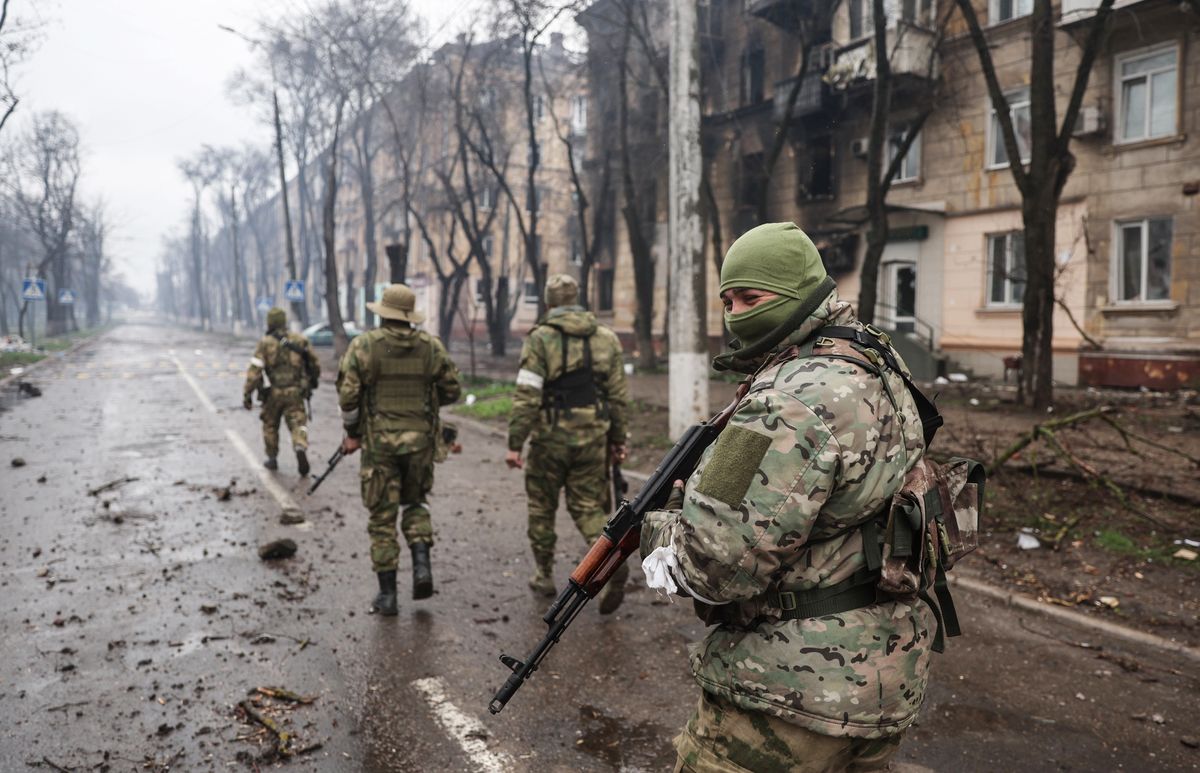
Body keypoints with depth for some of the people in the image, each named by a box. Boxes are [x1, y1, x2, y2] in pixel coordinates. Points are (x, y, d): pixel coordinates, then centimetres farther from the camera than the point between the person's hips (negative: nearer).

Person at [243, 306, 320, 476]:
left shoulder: (264, 343, -5)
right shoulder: (300, 340, 3)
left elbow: (254, 371, -12)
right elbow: (315, 364, 8)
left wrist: (247, 394, -8)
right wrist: (312, 382, 26)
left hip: (272, 393, -1)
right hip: (295, 393, 1)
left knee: (270, 425, 19)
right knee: (298, 424, -1)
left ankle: (272, 459, 26)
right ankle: (301, 448, -29)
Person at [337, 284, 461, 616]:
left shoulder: (363, 345, -7)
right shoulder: (431, 345, -1)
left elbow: (348, 394, -10)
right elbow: (452, 390, 3)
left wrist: (352, 433, 4)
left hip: (379, 442, -2)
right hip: (420, 440, 2)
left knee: (382, 517, 8)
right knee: (415, 503, 23)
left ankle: (387, 594, 12)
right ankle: (422, 566, 4)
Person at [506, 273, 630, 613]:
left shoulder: (541, 338, -7)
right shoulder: (606, 337, 6)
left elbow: (526, 397, -14)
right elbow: (618, 395, 7)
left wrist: (514, 444, -10)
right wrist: (617, 439, 15)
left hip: (551, 436, -3)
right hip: (593, 437, 3)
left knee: (542, 507, 15)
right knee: (588, 507, 11)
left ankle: (544, 575, 25)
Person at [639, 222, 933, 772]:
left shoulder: (792, 399, -24)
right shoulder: (876, 368, 8)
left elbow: (720, 559, -27)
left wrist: (658, 531, -7)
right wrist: (694, 494, 6)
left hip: (796, 692, -10)